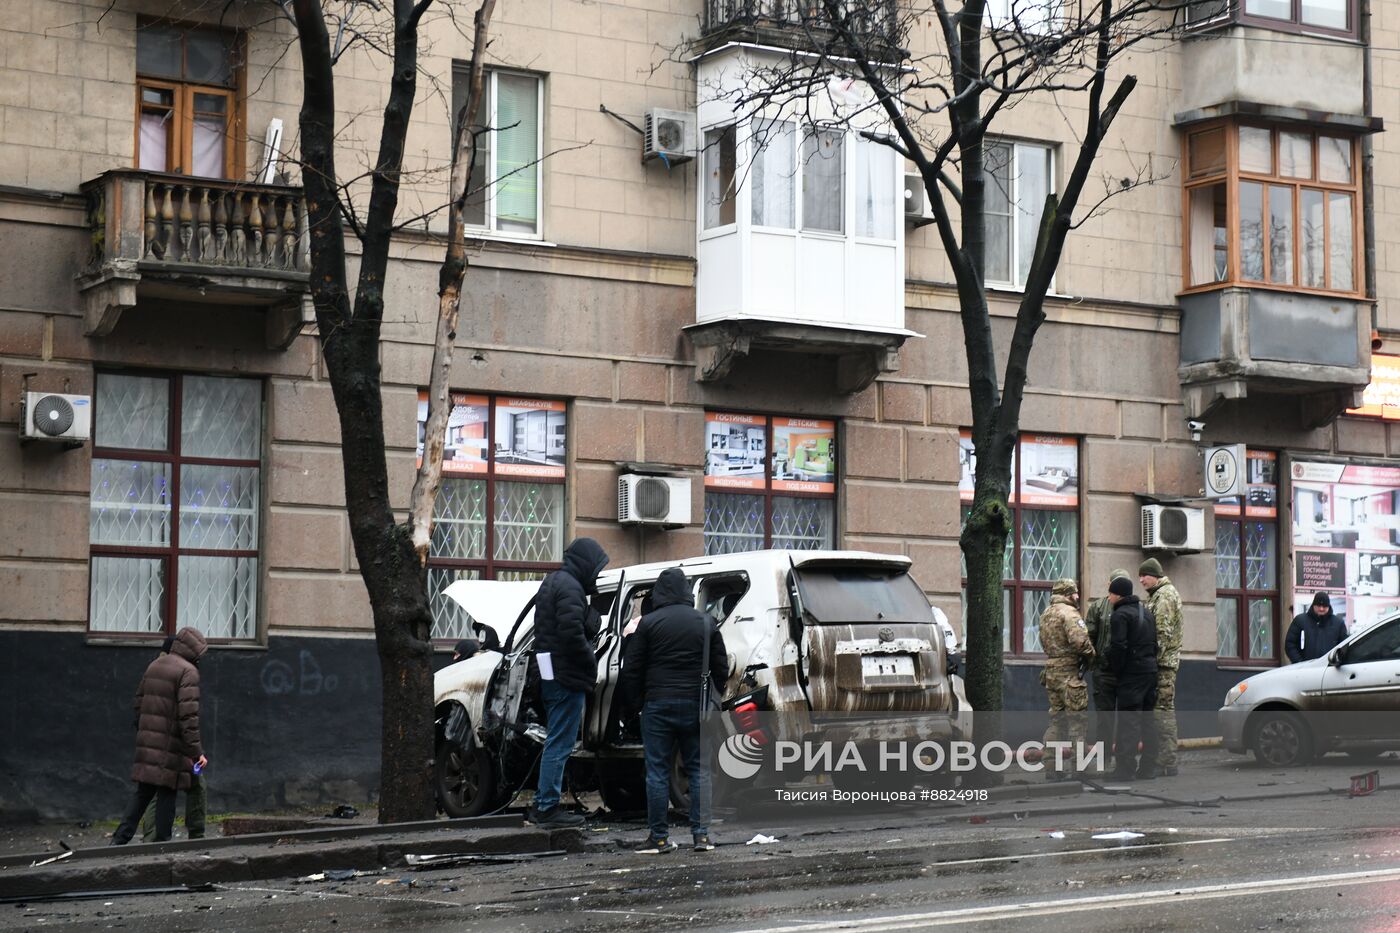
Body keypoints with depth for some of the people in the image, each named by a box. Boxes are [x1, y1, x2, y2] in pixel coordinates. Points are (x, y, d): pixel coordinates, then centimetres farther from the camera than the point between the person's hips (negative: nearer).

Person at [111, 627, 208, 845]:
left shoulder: (154, 666, 16)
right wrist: (196, 751, -16)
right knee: (166, 794, 0)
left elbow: (139, 703, 19)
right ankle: (161, 843, 4)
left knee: (142, 793, 12)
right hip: (171, 746, -7)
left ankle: (120, 839, 7)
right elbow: (188, 715, -17)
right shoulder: (188, 672, -10)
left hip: (146, 744, 7)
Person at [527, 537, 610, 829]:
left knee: (556, 742, 17)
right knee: (560, 743, -7)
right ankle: (548, 808, -5)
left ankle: (543, 805, 21)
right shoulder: (570, 588, -14)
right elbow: (572, 633, -24)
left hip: (551, 675, 11)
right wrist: (590, 665, -13)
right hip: (567, 675, -11)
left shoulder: (553, 582, 20)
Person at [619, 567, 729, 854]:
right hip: (695, 705, 2)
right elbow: (721, 667, 9)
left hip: (658, 705, -2)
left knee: (657, 771, 2)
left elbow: (631, 669, -4)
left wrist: (634, 702, 7)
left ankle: (659, 837, 2)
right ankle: (701, 833, 3)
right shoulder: (706, 622, 6)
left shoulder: (649, 623, -4)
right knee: (699, 769, 8)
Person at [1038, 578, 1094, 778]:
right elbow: (1079, 640, -24)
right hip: (1068, 672, -8)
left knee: (1056, 719, 13)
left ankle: (1051, 768, 14)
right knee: (1076, 720, -3)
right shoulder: (1069, 612, -13)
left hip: (1050, 671, 8)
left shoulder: (1046, 614, 15)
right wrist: (1090, 655, -8)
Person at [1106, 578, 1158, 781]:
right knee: (1148, 719, 11)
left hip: (1131, 674, -8)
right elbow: (1155, 643, 18)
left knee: (1128, 720, -8)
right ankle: (1148, 767, 13)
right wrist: (1151, 662, 17)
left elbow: (1118, 648, -18)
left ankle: (1125, 768, -11)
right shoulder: (1147, 612, 16)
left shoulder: (1120, 615, -11)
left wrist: (1116, 671, -7)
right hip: (1150, 671, 8)